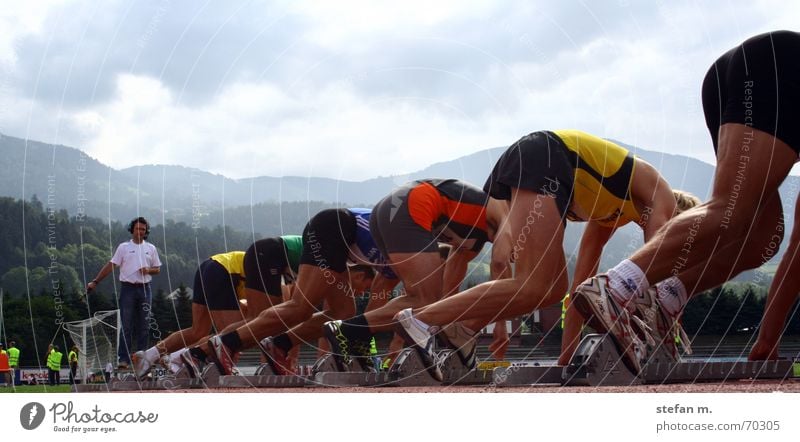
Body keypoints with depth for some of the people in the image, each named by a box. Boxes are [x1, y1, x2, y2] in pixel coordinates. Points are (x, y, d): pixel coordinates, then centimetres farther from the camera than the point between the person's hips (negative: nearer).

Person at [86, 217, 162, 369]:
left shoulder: (151, 248, 12)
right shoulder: (124, 247, 5)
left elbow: (158, 269, 15)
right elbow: (110, 265, 1)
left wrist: (148, 270, -7)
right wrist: (95, 281, -7)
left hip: (144, 289, 3)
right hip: (128, 289, -2)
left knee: (143, 326, 5)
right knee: (126, 326, -5)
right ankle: (124, 358, -5)